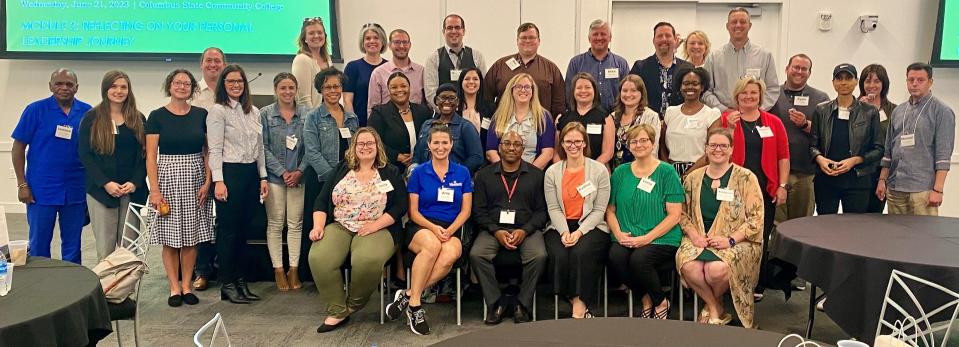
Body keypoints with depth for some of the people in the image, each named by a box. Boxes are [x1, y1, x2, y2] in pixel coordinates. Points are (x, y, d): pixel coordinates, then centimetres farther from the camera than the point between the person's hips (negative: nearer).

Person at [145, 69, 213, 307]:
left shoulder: (201, 115, 6)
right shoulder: (157, 116, 0)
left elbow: (208, 151, 8)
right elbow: (151, 156, -3)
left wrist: (207, 182, -3)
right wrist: (154, 189, -10)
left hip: (195, 179, 2)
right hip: (168, 178, -2)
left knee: (192, 236, 5)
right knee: (170, 237, 1)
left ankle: (186, 286, 15)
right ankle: (174, 288, 12)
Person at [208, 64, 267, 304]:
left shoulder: (254, 111, 13)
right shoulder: (218, 111, -5)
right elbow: (215, 150, -10)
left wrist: (263, 177, 11)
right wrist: (218, 181, -17)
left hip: (251, 173, 6)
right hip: (230, 173, -6)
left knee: (244, 230, 10)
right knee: (228, 230, -1)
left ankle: (240, 281, 19)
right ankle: (227, 285, 7)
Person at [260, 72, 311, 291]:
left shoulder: (306, 114, 3)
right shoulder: (266, 114, 0)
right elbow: (264, 147, -3)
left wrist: (300, 171, -8)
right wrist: (283, 172, -10)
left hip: (299, 176, 1)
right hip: (274, 176, -1)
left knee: (296, 223, 5)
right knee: (275, 224, 4)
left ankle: (294, 269, 14)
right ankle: (278, 270, 13)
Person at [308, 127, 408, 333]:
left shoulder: (391, 173, 8)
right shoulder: (340, 171, 16)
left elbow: (400, 206, -1)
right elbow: (322, 202, 12)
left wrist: (375, 225, -13)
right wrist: (318, 225, -5)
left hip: (376, 229, -2)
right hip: (339, 227, 3)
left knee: (367, 260, -36)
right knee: (318, 258, -28)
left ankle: (353, 306, -8)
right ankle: (337, 311, -14)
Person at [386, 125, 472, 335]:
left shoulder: (462, 173, 10)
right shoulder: (419, 173, 6)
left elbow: (465, 211, 8)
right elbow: (413, 212, 4)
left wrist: (449, 231, -11)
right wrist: (433, 228, -14)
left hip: (451, 230, 1)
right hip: (420, 227, -1)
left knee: (451, 254, -35)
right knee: (432, 245, -38)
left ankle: (408, 295, -25)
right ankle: (415, 303, -28)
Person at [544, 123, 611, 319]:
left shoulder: (599, 170, 3)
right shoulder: (552, 172, 9)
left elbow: (599, 209, -3)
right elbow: (553, 208, 1)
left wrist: (579, 232, -15)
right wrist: (564, 232, -16)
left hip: (591, 226, -2)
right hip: (560, 227, 2)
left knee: (580, 252, -31)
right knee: (560, 256, -28)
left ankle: (579, 308, -20)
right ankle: (579, 304, -11)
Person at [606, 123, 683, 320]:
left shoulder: (666, 172, 1)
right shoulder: (620, 172, 13)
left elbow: (674, 215, -4)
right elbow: (610, 210, 13)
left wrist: (646, 238, -14)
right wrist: (619, 234, -7)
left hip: (661, 239, -3)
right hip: (626, 239, 3)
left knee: (639, 259, -32)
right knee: (616, 256, -29)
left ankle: (661, 302, 0)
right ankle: (646, 299, -1)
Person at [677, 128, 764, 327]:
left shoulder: (746, 178, -1)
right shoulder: (693, 178, 11)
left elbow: (756, 218, -5)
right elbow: (683, 212, 13)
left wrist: (730, 240, -16)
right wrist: (693, 234, -7)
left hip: (737, 241, -3)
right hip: (700, 239, 3)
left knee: (717, 269, -34)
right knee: (688, 266, -30)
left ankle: (712, 305, 4)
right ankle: (716, 310, -4)